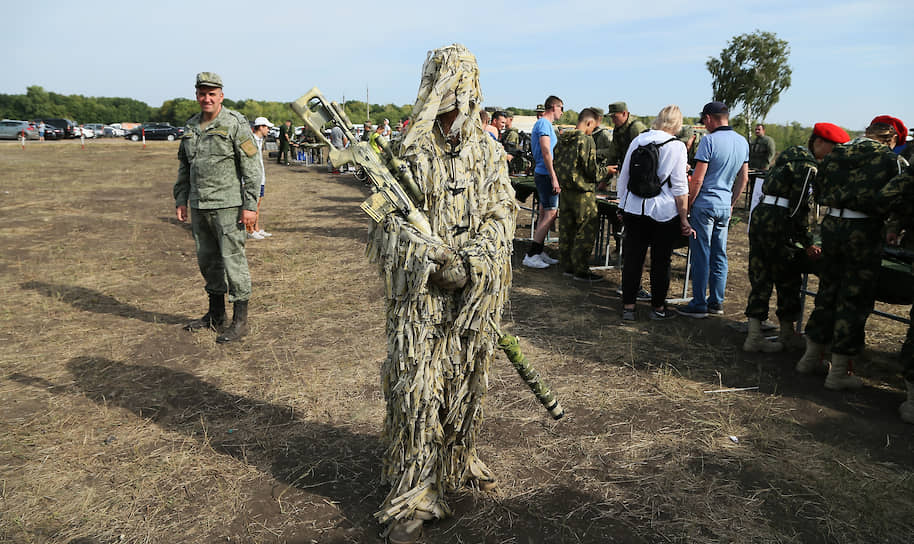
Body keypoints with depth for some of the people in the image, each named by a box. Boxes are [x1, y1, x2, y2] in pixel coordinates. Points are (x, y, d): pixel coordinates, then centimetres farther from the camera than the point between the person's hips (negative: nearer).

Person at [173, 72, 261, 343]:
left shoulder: (236, 124, -7)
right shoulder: (191, 127, 14)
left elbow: (251, 167, -11)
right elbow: (184, 166, 22)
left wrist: (250, 205, -16)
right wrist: (180, 199, 15)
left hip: (227, 206, -7)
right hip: (199, 207, 7)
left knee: (233, 260, -5)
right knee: (207, 260, 14)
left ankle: (240, 320, 4)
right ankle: (215, 315, 28)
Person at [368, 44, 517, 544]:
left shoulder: (489, 153, 7)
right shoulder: (408, 153, -3)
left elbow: (502, 212, 1)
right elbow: (388, 223, -6)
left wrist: (470, 259, -16)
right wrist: (437, 261, -20)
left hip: (475, 293, 4)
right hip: (420, 294, -3)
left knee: (467, 380, 16)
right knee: (416, 386, -2)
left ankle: (458, 459, 40)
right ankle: (410, 500, 12)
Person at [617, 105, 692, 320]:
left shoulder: (637, 140, 5)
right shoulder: (676, 146, -7)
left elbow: (623, 178, 11)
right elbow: (679, 187, -8)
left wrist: (623, 206, 21)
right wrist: (684, 220, -3)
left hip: (634, 210, 3)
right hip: (663, 212, -3)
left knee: (632, 259, 9)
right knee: (660, 261, 9)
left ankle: (628, 307, 15)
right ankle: (658, 307, 20)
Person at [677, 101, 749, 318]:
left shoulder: (709, 141, -13)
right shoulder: (742, 142, 9)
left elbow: (698, 180, -15)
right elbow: (743, 178, 15)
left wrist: (688, 205, -6)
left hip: (705, 204, -7)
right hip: (724, 206, 7)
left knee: (701, 256, -2)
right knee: (719, 255, 12)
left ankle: (699, 305, 4)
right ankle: (716, 302, 19)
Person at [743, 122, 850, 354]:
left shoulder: (791, 153, 18)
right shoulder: (808, 164, -11)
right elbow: (798, 207, -15)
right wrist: (808, 243, -9)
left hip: (759, 216, 9)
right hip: (778, 223, -9)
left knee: (760, 278, 9)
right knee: (788, 280, 7)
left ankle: (754, 335, 11)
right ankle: (787, 334, 22)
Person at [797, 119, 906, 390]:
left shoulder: (837, 152, 8)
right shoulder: (889, 158, -6)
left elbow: (818, 192, 13)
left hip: (831, 225, 5)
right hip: (863, 232, -5)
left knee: (827, 291, 18)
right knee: (854, 299, 4)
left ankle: (812, 355, 28)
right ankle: (839, 371, 11)